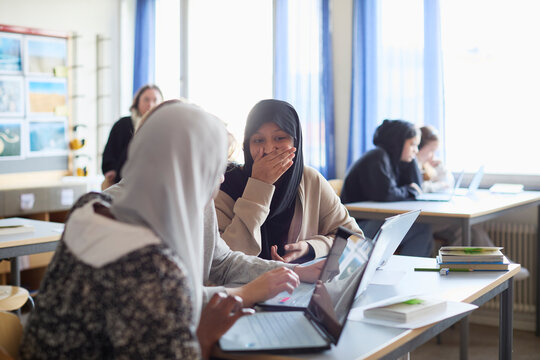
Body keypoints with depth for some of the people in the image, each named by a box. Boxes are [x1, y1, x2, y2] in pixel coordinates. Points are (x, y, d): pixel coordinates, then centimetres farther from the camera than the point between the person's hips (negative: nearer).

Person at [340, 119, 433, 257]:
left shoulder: (392, 159, 15)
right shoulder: (378, 158, -14)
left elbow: (417, 187, 16)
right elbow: (385, 194, -25)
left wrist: (410, 158, 9)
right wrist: (409, 190, -6)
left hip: (376, 222, 9)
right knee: (422, 228, -22)